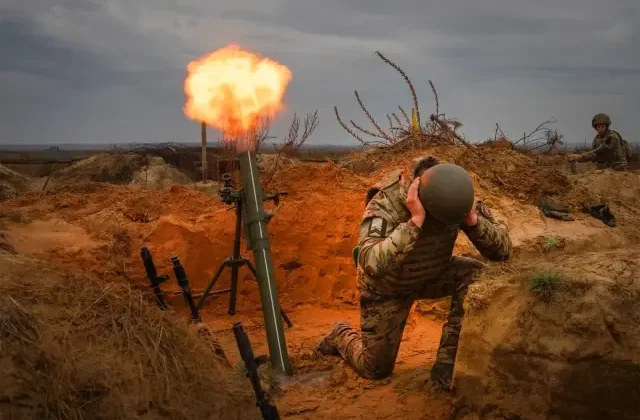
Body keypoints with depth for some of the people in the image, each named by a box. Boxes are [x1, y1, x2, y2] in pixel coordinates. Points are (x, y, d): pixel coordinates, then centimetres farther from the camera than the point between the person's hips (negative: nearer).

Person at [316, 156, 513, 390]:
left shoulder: (457, 199, -23)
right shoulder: (386, 204, -36)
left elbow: (503, 250, -21)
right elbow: (371, 264, -51)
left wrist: (473, 219, -39)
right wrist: (415, 221, -53)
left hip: (433, 274, 4)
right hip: (387, 285, -3)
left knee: (476, 276, -27)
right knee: (376, 370, 3)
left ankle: (447, 364, -16)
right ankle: (342, 336, 37)